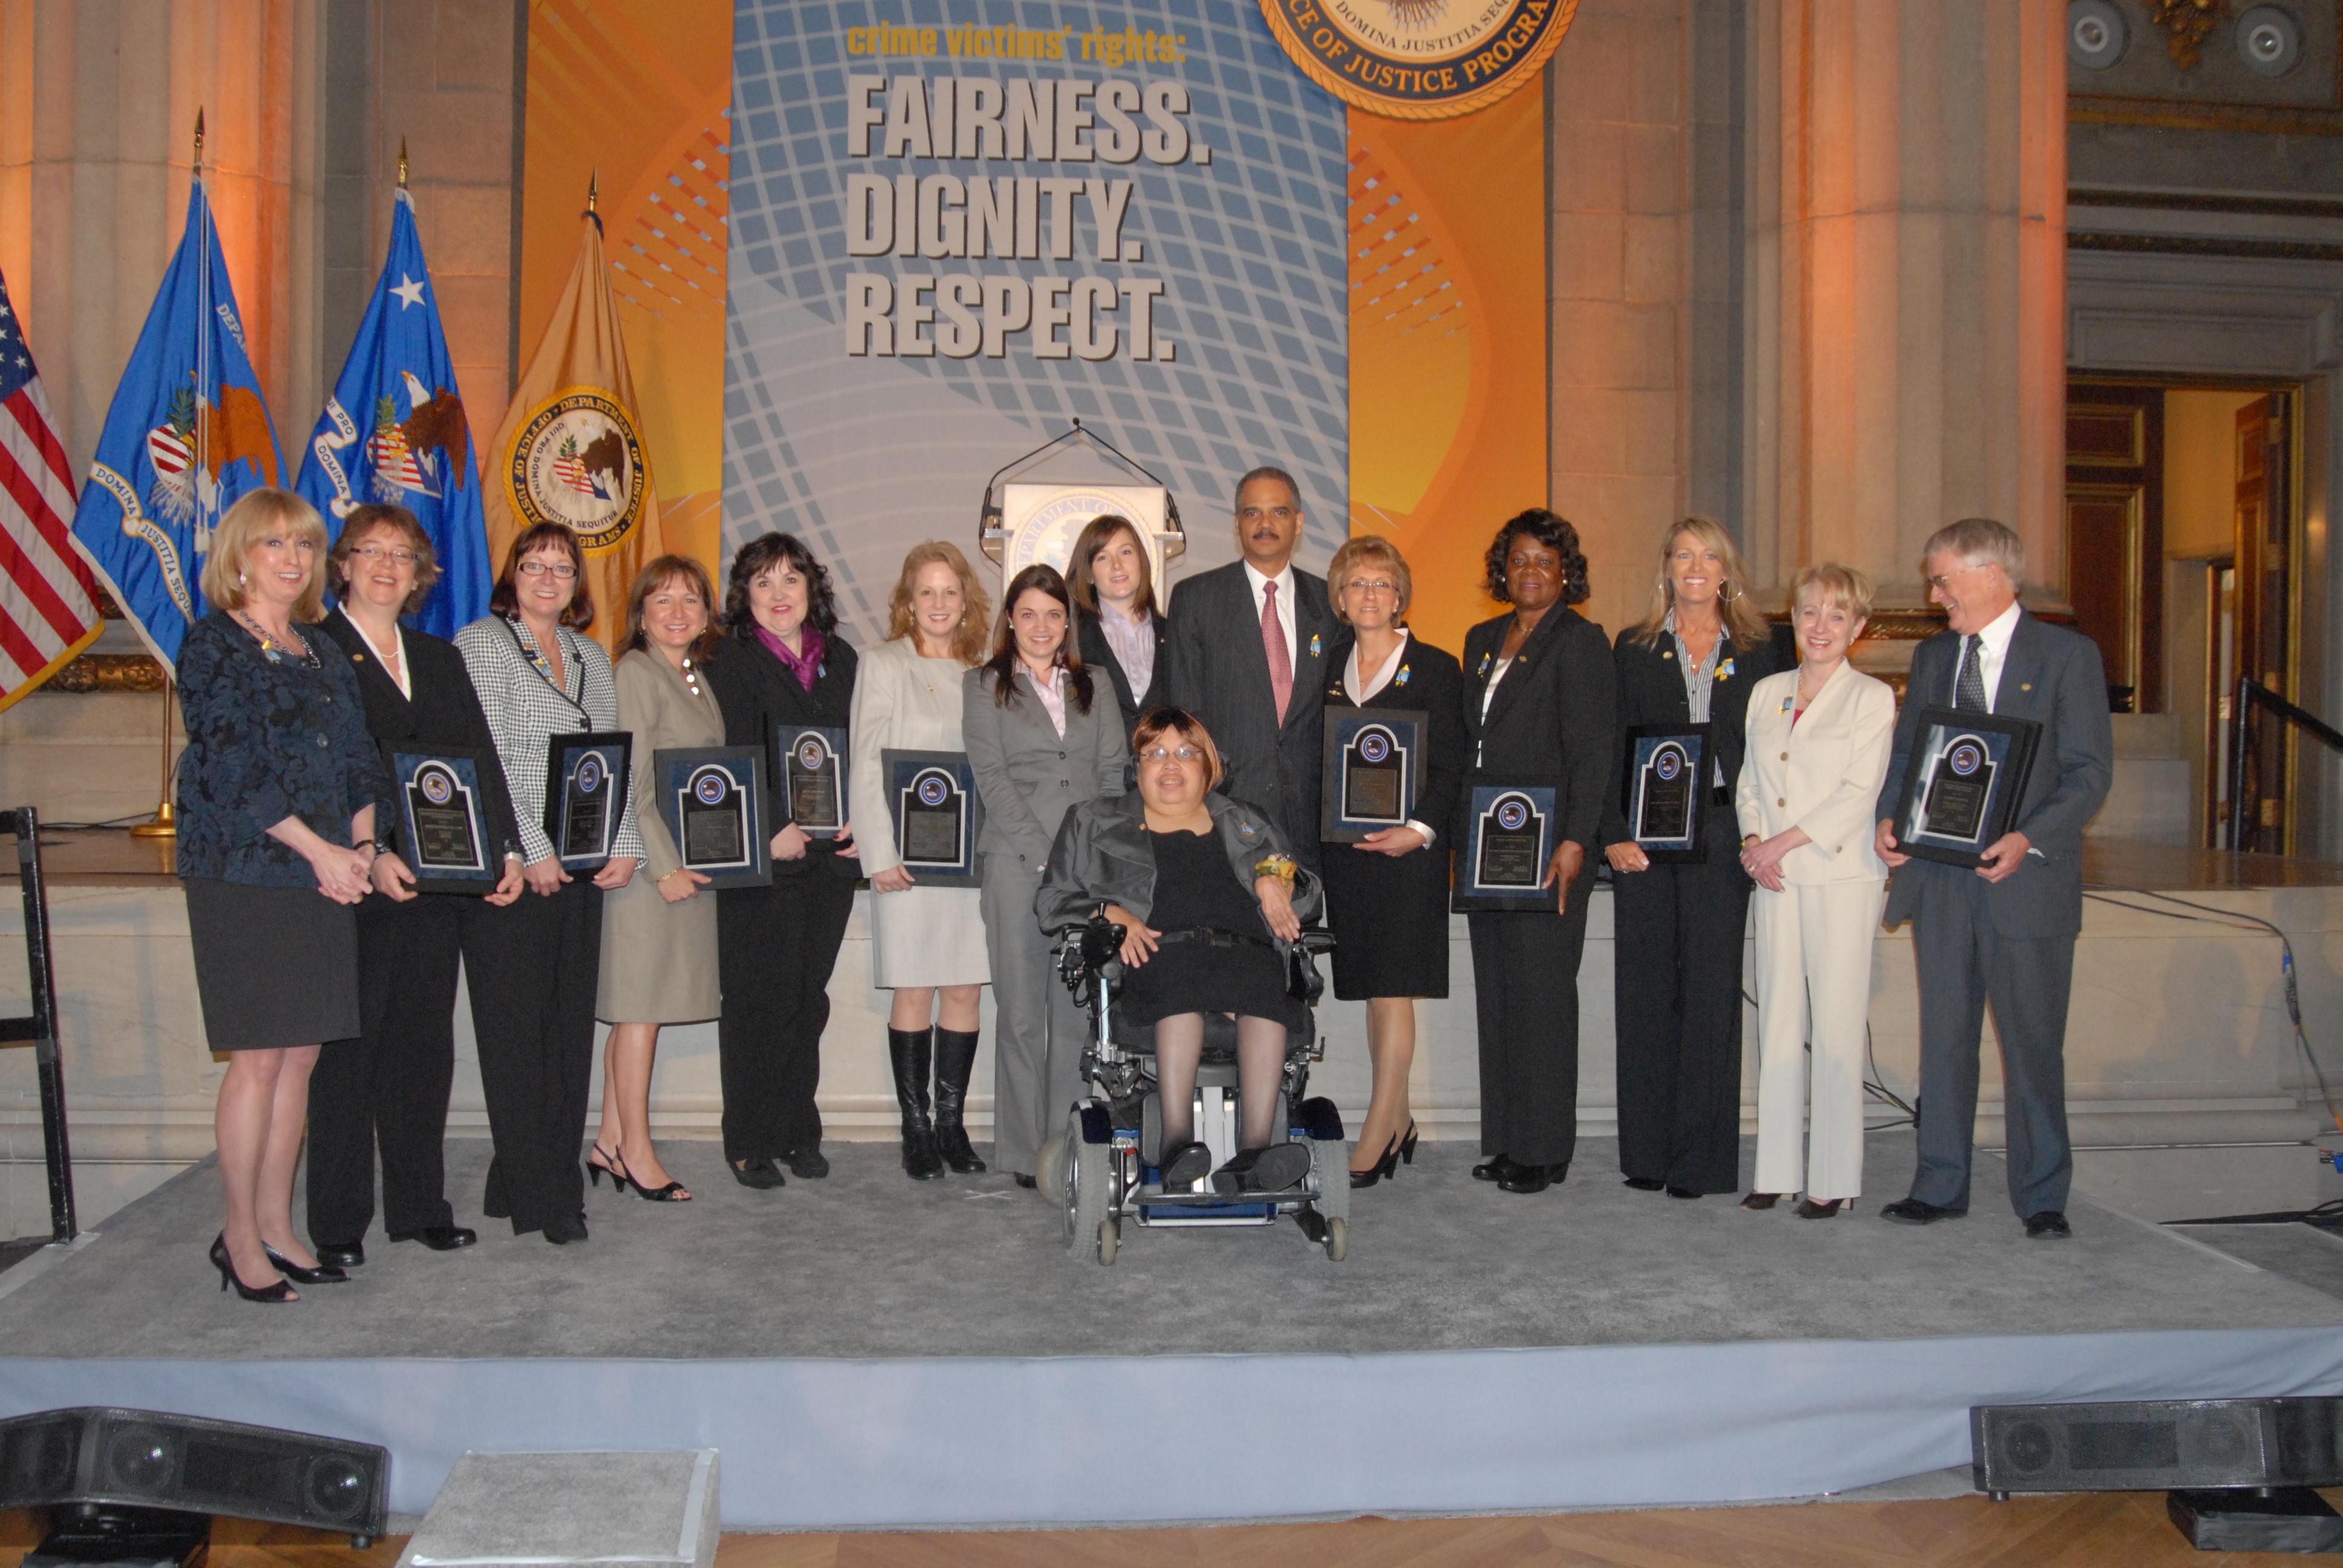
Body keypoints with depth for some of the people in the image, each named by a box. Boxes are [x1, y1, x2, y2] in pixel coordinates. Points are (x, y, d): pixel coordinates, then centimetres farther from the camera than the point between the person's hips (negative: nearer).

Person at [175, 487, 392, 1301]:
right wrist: (319, 848, -13)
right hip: (243, 875, -6)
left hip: (322, 878, 6)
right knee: (259, 1056, -4)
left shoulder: (321, 653, 17)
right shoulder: (213, 643, -3)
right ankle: (241, 1235, 8)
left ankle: (276, 1225, 16)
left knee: (300, 1055, 7)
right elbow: (231, 768, -12)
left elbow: (357, 759, 14)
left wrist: (361, 845, -2)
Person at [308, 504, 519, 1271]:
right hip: (357, 887, -5)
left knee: (424, 1046, 9)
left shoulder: (441, 659, 18)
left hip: (438, 884, 5)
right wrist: (368, 856, -19)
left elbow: (482, 760, 12)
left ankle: (420, 1206, 19)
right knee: (347, 1049, 1)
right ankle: (338, 1224, 10)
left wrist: (505, 850, 0)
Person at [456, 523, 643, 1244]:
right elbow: (484, 763, -10)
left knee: (571, 1023, 7)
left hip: (582, 867, 6)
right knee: (517, 1028, -2)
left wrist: (625, 846, 2)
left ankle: (557, 1176, 15)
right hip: (516, 870, -6)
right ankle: (536, 1195, 2)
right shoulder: (481, 644, -2)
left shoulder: (591, 657, 17)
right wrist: (530, 853, -15)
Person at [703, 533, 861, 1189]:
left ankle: (800, 1133, 19)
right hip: (761, 858, -4)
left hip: (829, 856, 4)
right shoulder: (730, 665, -1)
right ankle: (751, 1142, 10)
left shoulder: (841, 661, 14)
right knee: (759, 1000, -1)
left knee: (809, 999, 9)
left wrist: (859, 820, 0)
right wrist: (771, 832, -17)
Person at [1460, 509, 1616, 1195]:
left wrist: (1574, 841, -18)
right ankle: (1507, 1140, 17)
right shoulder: (1482, 641, 17)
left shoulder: (1579, 641, -5)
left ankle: (1544, 1150, 6)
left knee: (1540, 990, -3)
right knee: (1495, 991, 9)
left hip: (1547, 848, -7)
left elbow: (1592, 751, -11)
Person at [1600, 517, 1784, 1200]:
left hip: (1721, 832, -1)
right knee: (1646, 989, 3)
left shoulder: (1758, 651, 9)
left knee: (1711, 989, -1)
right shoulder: (1634, 649, 9)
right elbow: (1612, 749, 5)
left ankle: (1700, 1157, 6)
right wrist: (1614, 833, -6)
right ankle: (1647, 1151, 11)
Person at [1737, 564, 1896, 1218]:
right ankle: (1777, 1170, 12)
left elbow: (1860, 793, -9)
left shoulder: (1873, 699, -2)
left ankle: (1832, 1178, 5)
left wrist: (1783, 842, -13)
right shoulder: (1765, 693, 13)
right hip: (1776, 879, 5)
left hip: (1843, 876, -4)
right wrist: (1752, 841, -3)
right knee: (1777, 1022, 6)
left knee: (1836, 1027, -3)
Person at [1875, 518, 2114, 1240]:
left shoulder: (2067, 655, -2)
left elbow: (2091, 769, -7)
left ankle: (2042, 1197, 14)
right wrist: (1889, 817, -3)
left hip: (2026, 881, -5)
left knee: (2033, 1043, 2)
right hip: (1939, 880, 5)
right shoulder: (1931, 657, 14)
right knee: (1944, 1038, 9)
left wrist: (2028, 839, -21)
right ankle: (1940, 1186, 18)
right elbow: (1905, 752, 17)